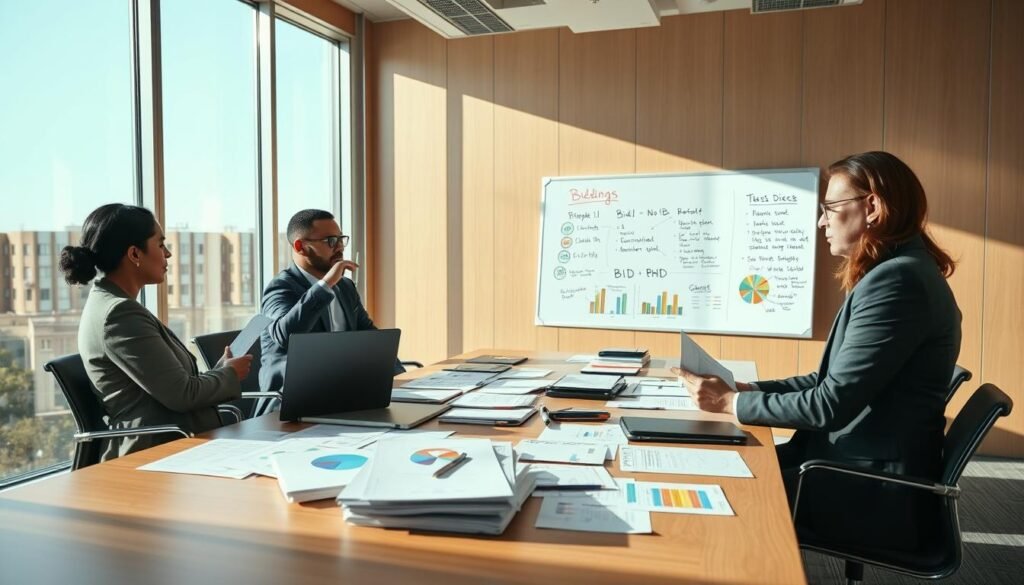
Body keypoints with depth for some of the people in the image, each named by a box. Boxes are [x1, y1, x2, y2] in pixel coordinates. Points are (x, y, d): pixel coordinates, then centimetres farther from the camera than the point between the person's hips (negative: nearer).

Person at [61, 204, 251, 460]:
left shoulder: (112, 304, 15)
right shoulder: (120, 313, -16)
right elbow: (182, 394, -18)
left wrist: (224, 368, 11)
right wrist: (230, 374, -2)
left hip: (169, 445, 9)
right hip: (160, 454, -9)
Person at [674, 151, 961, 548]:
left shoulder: (896, 280, -23)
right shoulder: (894, 273, 11)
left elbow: (832, 404, -24)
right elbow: (833, 382, 13)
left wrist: (732, 403, -14)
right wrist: (746, 389, 4)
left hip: (873, 494, -9)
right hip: (857, 468, 9)